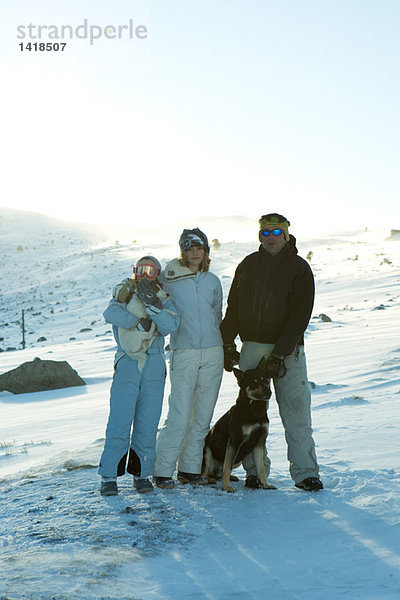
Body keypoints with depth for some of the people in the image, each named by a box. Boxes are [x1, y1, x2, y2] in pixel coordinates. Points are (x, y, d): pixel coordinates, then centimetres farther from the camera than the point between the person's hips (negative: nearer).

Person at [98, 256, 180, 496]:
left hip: (154, 367, 1)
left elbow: (171, 325, -8)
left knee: (147, 422, 1)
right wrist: (137, 321, -23)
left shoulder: (163, 300, 12)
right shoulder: (125, 294, 9)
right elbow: (111, 313, -13)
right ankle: (110, 476, -1)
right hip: (127, 364, -1)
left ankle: (142, 473, 12)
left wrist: (152, 305, -19)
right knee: (119, 420, -7)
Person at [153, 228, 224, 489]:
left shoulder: (213, 281, 12)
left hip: (212, 354, 4)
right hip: (184, 352, -4)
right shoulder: (169, 280, 1)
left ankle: (190, 469, 17)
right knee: (180, 416, -10)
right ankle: (163, 470, 2)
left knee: (203, 415, 7)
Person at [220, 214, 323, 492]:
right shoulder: (249, 264, 10)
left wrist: (280, 354, -16)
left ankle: (305, 473, 0)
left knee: (297, 412, -5)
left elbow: (300, 315, -9)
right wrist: (228, 344, 7)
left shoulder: (299, 268, -2)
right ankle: (255, 470, 12)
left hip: (288, 350, -3)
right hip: (252, 347, 3)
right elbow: (233, 306, 15)